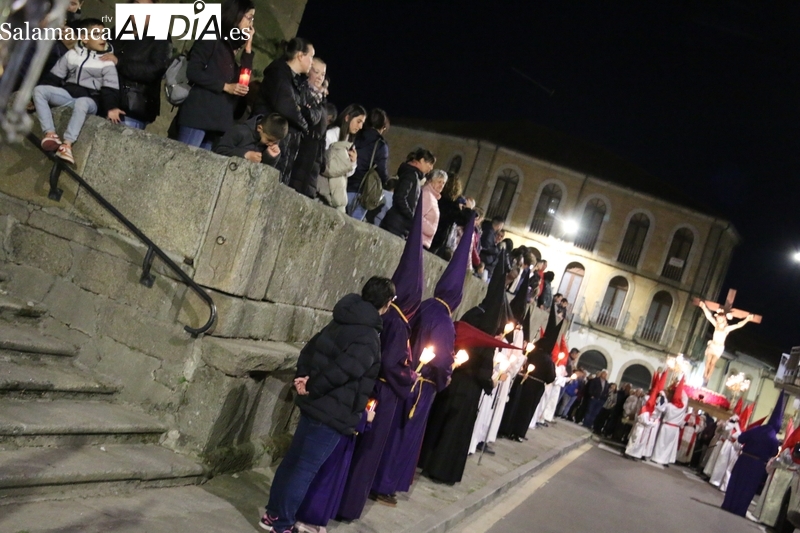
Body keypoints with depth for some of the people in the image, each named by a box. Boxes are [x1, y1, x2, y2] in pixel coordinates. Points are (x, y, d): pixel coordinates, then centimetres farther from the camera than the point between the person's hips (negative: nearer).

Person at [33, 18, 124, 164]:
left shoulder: (106, 61, 0)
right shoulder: (71, 54, 8)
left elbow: (110, 89, -9)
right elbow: (54, 77, 10)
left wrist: (111, 107, -28)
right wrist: (38, 97, 5)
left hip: (90, 100, -4)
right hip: (69, 93, 4)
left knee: (81, 103, -40)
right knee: (39, 90, -18)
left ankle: (67, 144, -43)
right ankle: (50, 133, -28)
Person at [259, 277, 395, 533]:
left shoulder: (341, 323, 8)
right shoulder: (369, 339, -20)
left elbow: (309, 350, 9)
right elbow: (341, 371, -28)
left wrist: (303, 378, 1)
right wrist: (312, 388, -16)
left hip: (314, 406, 9)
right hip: (333, 414, -9)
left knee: (293, 459, 17)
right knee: (306, 468, 1)